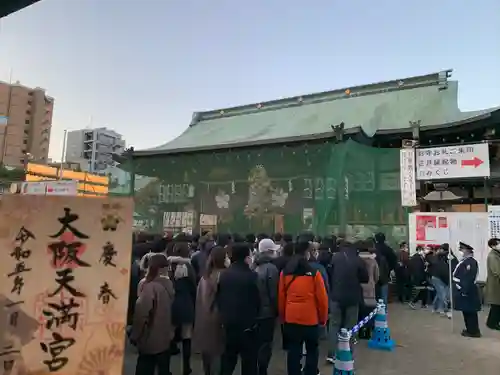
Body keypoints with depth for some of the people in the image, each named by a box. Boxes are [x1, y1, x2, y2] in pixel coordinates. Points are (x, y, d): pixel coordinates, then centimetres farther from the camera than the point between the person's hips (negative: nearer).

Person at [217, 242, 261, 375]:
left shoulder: (224, 275, -2)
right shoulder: (251, 276, -17)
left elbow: (218, 298, 4)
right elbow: (257, 299, -11)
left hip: (228, 323, 6)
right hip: (247, 324, -5)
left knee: (228, 358, 21)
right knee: (249, 359, 10)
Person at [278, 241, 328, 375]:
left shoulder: (285, 272, 0)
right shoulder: (314, 273, -11)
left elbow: (281, 297, 5)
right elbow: (322, 298, -7)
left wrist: (283, 316, 16)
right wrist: (323, 318, 7)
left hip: (290, 318, 3)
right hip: (311, 319, -3)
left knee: (293, 351, 11)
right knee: (312, 351, 14)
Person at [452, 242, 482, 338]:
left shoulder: (471, 262, -18)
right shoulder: (465, 260, 14)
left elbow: (469, 278, -24)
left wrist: (465, 291, -25)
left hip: (467, 291, -10)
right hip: (462, 290, 10)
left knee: (469, 312, 0)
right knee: (467, 311, 16)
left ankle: (474, 331, 9)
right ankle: (470, 329, 25)